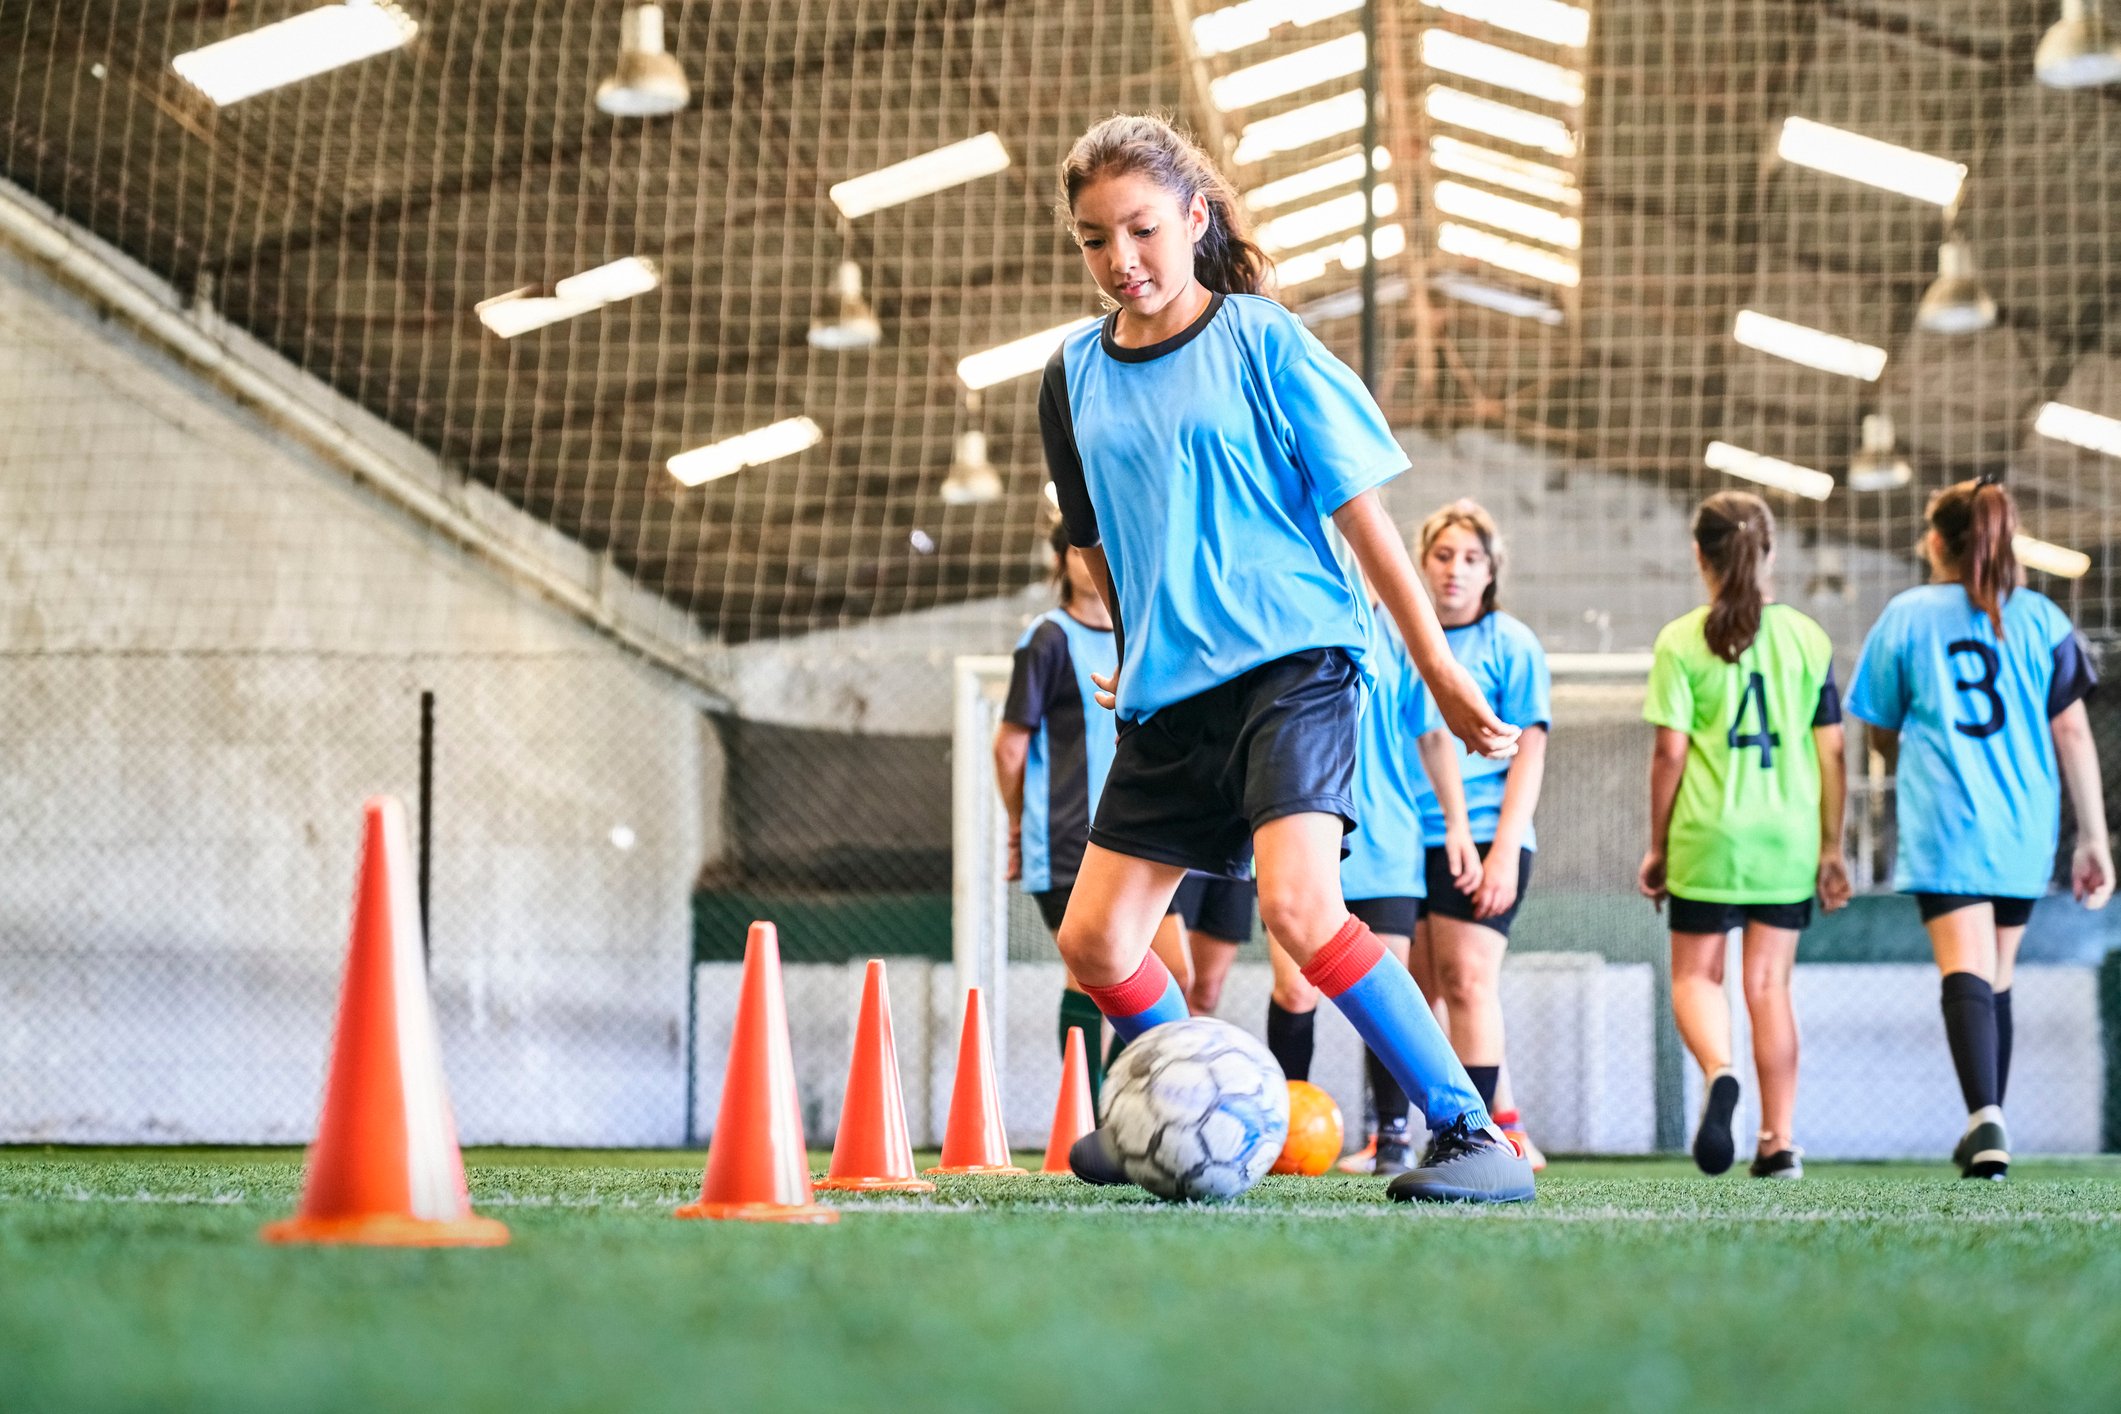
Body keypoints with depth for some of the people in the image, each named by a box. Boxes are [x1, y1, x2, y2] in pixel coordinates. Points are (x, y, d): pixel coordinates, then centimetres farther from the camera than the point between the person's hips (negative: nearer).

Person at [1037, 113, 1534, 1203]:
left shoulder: (1263, 341, -4)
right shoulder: (1075, 378, 8)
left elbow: (1359, 509, -3)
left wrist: (1441, 671, -2)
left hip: (1294, 661, -6)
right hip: (1168, 691, 6)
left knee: (1298, 906, -26)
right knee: (1094, 942, 3)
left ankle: (1475, 1135, -19)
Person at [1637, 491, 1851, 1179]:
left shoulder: (1682, 641, -4)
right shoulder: (1808, 638, 4)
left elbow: (1670, 752, -6)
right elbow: (1831, 752, 4)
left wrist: (1656, 846, 3)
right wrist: (1832, 849, 11)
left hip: (1708, 835, -2)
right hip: (1789, 837, 2)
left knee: (1695, 975, 9)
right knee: (1769, 982, 9)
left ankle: (1719, 1071, -22)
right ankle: (1779, 1141, 7)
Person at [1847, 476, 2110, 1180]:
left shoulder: (1906, 616, 4)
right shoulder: (2040, 616, 6)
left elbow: (1882, 734, 13)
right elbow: (2073, 734, 3)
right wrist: (2094, 839, 6)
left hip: (1943, 819, -3)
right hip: (2023, 827, 3)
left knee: (1965, 971, -12)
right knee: (1997, 976, 17)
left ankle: (1986, 1115, -33)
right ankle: (1987, 1127, 24)